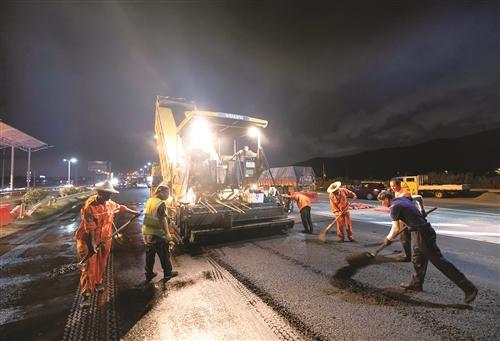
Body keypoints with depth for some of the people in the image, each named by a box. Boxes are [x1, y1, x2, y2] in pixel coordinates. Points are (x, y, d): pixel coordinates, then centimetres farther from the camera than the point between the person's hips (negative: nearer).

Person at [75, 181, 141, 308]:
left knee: (101, 264, 19)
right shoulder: (89, 207, -24)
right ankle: (86, 294, 8)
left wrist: (133, 212, 27)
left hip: (104, 239, 6)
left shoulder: (109, 203, -4)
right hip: (89, 240, -6)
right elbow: (90, 228, -27)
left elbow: (120, 207, 17)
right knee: (89, 267, -3)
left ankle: (98, 282, 42)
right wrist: (93, 243, -32)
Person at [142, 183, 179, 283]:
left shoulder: (149, 201, 5)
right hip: (157, 234, -8)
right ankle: (167, 273, 21)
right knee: (164, 254, 9)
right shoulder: (161, 203, -20)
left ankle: (149, 274, 31)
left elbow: (148, 216, 13)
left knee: (150, 254, 19)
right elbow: (162, 220, -23)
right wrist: (167, 233, -18)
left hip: (147, 232, 8)